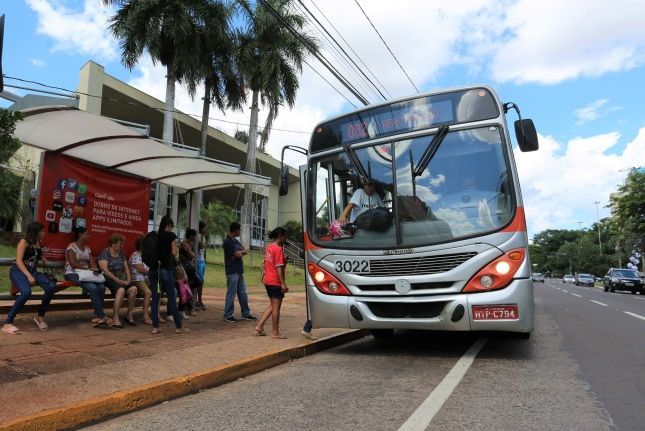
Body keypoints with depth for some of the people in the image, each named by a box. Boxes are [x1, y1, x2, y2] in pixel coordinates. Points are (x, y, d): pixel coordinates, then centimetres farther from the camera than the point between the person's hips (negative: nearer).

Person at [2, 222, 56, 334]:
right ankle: (7, 323, -23)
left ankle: (40, 316, -2)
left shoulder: (39, 242, 14)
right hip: (18, 270, -6)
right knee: (26, 292, -34)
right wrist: (29, 276, -25)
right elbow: (18, 261, -15)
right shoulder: (24, 242, -6)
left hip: (32, 270, 6)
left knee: (51, 287, -19)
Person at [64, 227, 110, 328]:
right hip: (72, 274, -6)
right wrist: (89, 268, -23)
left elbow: (92, 263, 10)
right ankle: (101, 316, -27)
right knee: (92, 288, -31)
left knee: (101, 287, -22)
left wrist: (95, 269, -13)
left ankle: (97, 317, -20)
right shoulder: (71, 247, -4)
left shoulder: (87, 248, 18)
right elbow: (73, 264, -15)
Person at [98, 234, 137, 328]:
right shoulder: (105, 252, -2)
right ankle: (115, 317, -26)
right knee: (121, 290, -35)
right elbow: (105, 270, -13)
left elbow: (126, 268, 18)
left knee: (133, 288, -24)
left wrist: (128, 279, -1)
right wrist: (118, 280, -18)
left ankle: (129, 315, -10)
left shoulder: (121, 253, 18)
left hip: (122, 279, 6)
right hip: (109, 279, -6)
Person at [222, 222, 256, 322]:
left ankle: (246, 314, 21)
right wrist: (242, 252, 1)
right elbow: (238, 254, -20)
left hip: (239, 271, 9)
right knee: (231, 294, -3)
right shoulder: (227, 241, -14)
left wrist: (239, 252, -11)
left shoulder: (235, 241, 15)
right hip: (232, 271, -9)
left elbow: (246, 251, 9)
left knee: (243, 293, 13)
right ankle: (227, 315, 7)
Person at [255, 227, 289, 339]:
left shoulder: (268, 247, 10)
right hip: (276, 282, -9)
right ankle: (275, 332, 12)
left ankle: (259, 326, 18)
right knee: (276, 307, 3)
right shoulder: (278, 249, -16)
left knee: (273, 305, 19)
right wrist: (283, 283, -19)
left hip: (267, 280, 9)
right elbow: (279, 268, -20)